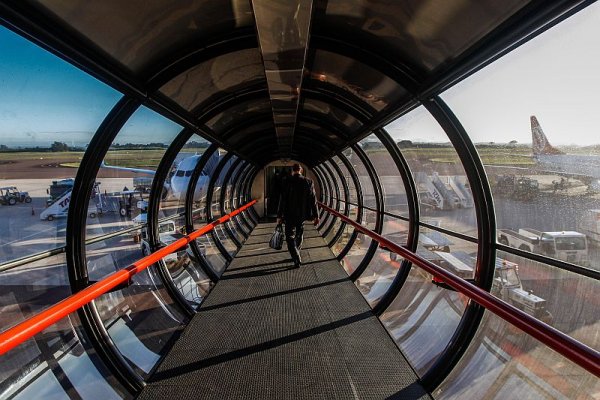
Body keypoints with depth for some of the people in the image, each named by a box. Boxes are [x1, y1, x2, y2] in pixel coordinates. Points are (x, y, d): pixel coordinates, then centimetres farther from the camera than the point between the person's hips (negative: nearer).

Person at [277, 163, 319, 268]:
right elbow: (313, 200, -2)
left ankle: (297, 260, -3)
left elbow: (282, 200, -10)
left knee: (290, 237, 5)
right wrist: (316, 216, 4)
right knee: (299, 236, 20)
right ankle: (296, 256, 34)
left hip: (290, 215, -4)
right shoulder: (309, 182, -3)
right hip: (302, 215, 4)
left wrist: (279, 216, -3)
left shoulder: (287, 181, -11)